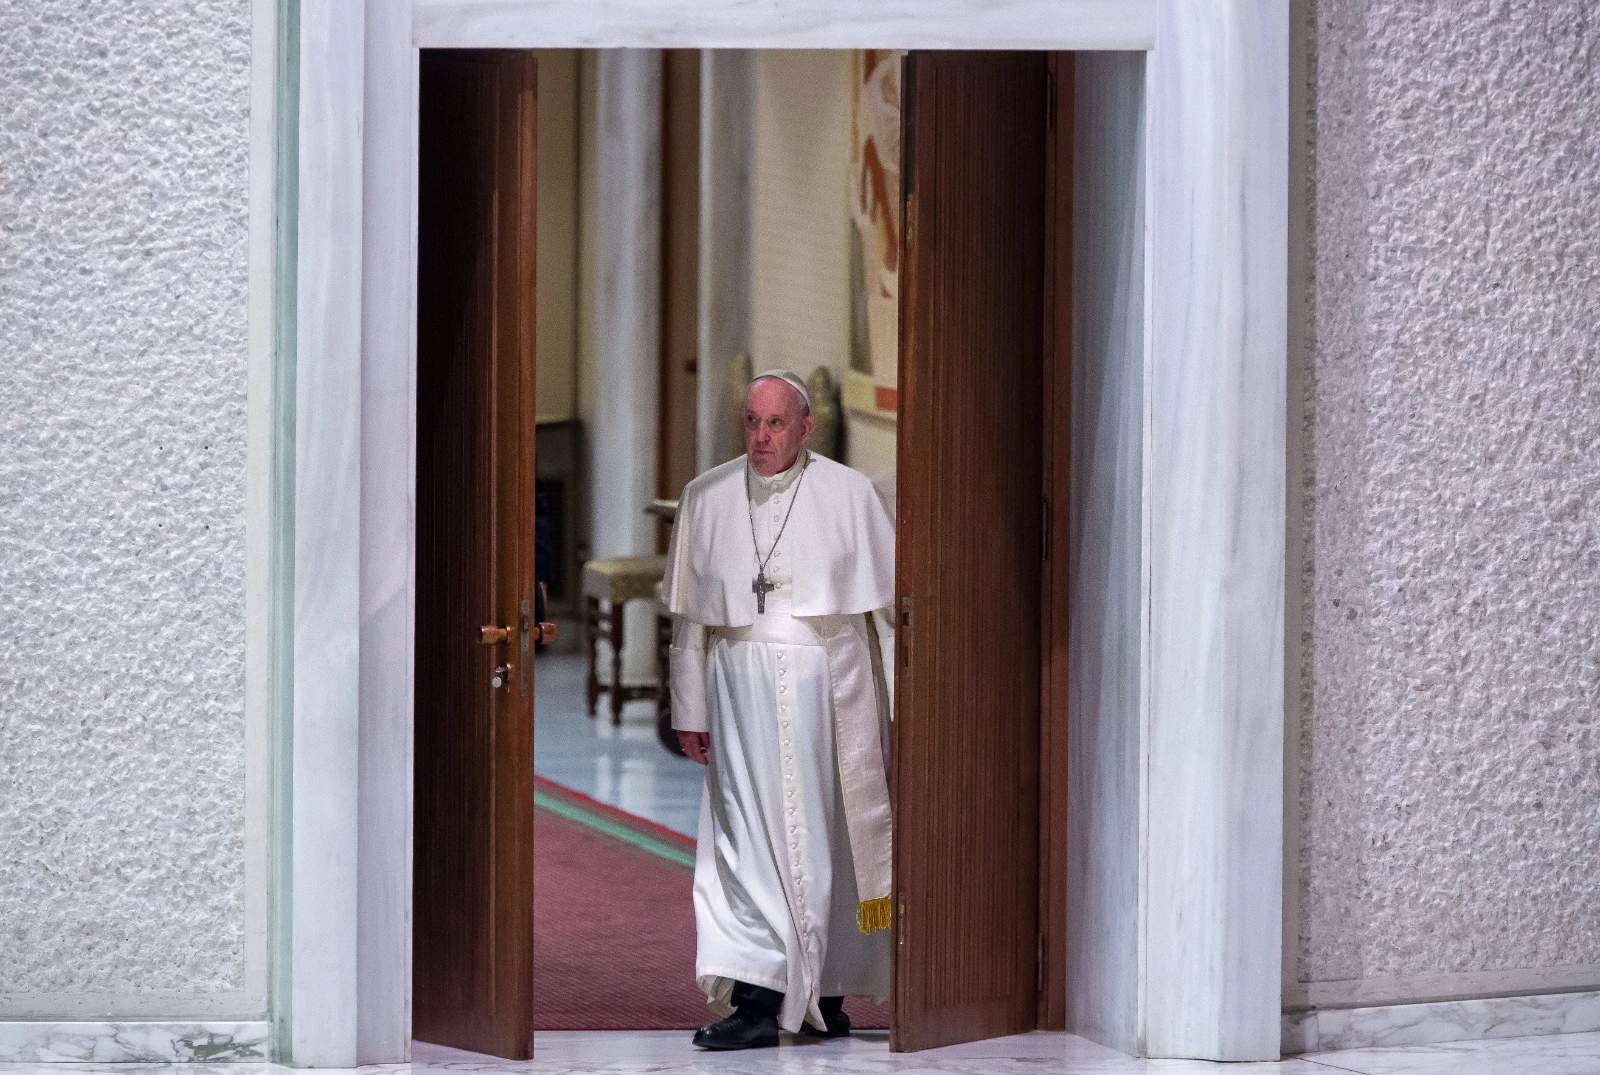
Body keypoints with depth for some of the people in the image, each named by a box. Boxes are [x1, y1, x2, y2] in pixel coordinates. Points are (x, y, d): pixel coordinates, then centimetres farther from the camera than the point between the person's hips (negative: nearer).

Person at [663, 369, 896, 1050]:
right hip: (740, 688, 1)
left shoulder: (848, 495, 1)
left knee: (828, 837, 3)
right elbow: (689, 614, 11)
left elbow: (888, 603, 3)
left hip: (830, 687, -1)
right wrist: (689, 709, 9)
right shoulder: (706, 498, 7)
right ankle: (757, 1000, -11)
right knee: (751, 836, -8)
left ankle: (828, 995, 13)